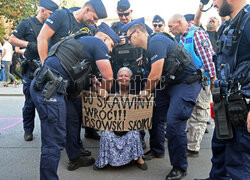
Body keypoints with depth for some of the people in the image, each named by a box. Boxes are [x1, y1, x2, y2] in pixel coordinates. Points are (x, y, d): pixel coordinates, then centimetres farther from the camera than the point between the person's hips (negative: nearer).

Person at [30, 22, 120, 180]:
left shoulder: (83, 41, 28)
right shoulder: (98, 43, 1)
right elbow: (108, 76, 0)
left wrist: (97, 86, 24)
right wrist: (103, 88, 20)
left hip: (41, 85, 10)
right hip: (48, 89, -10)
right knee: (54, 142, -5)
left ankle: (75, 159, 40)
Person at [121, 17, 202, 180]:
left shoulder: (156, 42, -19)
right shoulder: (150, 46, 12)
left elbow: (155, 75, -22)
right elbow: (157, 74, 16)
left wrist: (146, 92, -7)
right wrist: (148, 91, 10)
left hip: (187, 83, -10)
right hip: (170, 84, 10)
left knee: (174, 123, -16)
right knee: (155, 115, 11)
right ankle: (156, 150, 32)